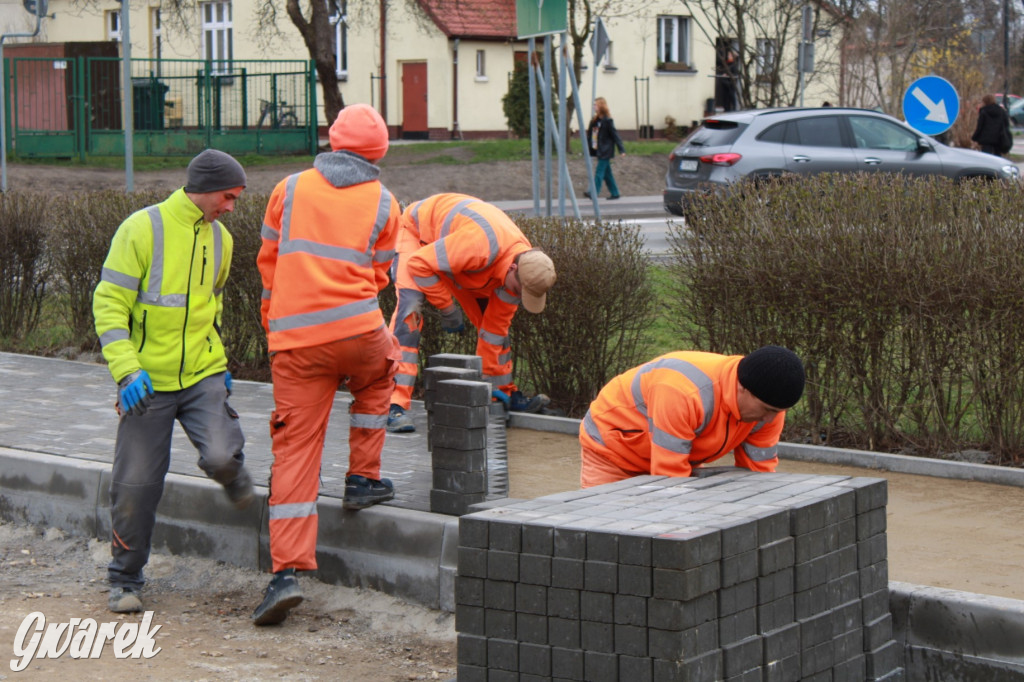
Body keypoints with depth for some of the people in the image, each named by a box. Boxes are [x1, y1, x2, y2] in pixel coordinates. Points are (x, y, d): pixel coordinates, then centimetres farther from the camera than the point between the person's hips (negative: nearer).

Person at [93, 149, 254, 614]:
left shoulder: (220, 238, 10)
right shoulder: (142, 229, -9)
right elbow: (108, 303, -11)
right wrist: (126, 369, -20)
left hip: (203, 375, 3)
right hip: (147, 382, -3)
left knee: (220, 457, -20)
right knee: (136, 485, 1)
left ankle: (233, 476, 18)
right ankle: (125, 580, 19)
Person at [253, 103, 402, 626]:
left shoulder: (290, 189, 9)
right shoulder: (383, 203, 7)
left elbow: (268, 262, 16)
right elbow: (378, 276, 13)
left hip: (294, 341, 1)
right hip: (358, 331, 0)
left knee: (295, 451, -1)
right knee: (378, 376, 35)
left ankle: (287, 571, -10)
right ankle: (362, 479, 30)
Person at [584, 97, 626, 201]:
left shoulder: (607, 121, -10)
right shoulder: (595, 120, 12)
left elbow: (615, 135, -11)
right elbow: (590, 135, 14)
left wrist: (622, 149, -15)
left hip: (605, 152, -8)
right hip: (598, 150, 8)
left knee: (599, 171, -12)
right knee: (607, 173, 11)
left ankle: (594, 192, -16)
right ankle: (614, 192, 17)